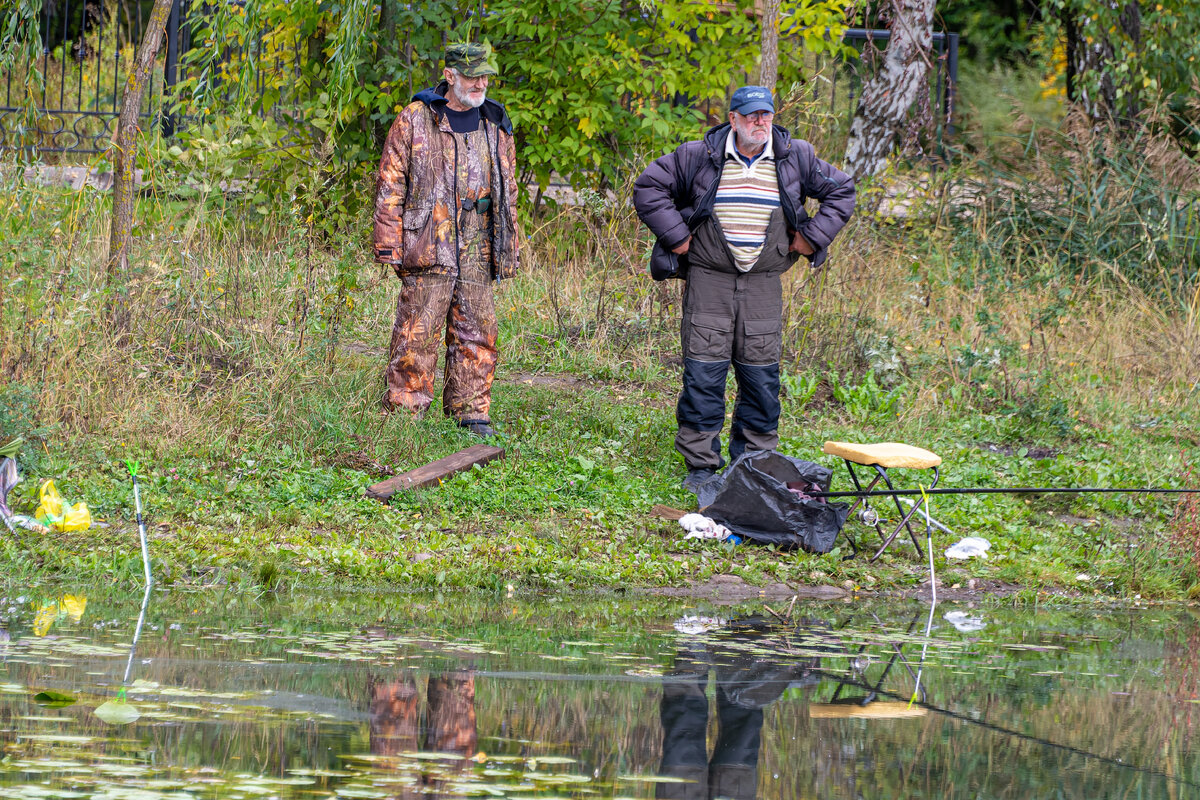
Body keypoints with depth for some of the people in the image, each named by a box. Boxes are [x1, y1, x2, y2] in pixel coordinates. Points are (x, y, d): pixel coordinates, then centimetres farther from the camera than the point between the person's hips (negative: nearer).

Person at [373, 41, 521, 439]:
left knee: (476, 332, 6)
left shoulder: (495, 126, 14)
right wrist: (388, 244, -6)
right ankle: (403, 412, -1)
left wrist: (510, 250, 17)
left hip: (479, 251, 4)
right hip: (428, 248, -4)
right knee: (418, 332, -6)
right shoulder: (415, 120, 0)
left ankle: (472, 412, 14)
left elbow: (508, 192, 21)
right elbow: (390, 184, 0)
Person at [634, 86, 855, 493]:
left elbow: (840, 190, 15)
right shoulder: (697, 157, -3)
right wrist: (677, 237, -2)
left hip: (763, 284, 2)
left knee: (761, 375, 3)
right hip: (708, 280, -2)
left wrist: (812, 237, 6)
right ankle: (701, 467, 1)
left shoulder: (795, 158, 4)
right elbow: (649, 187, 4)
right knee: (704, 373, -6)